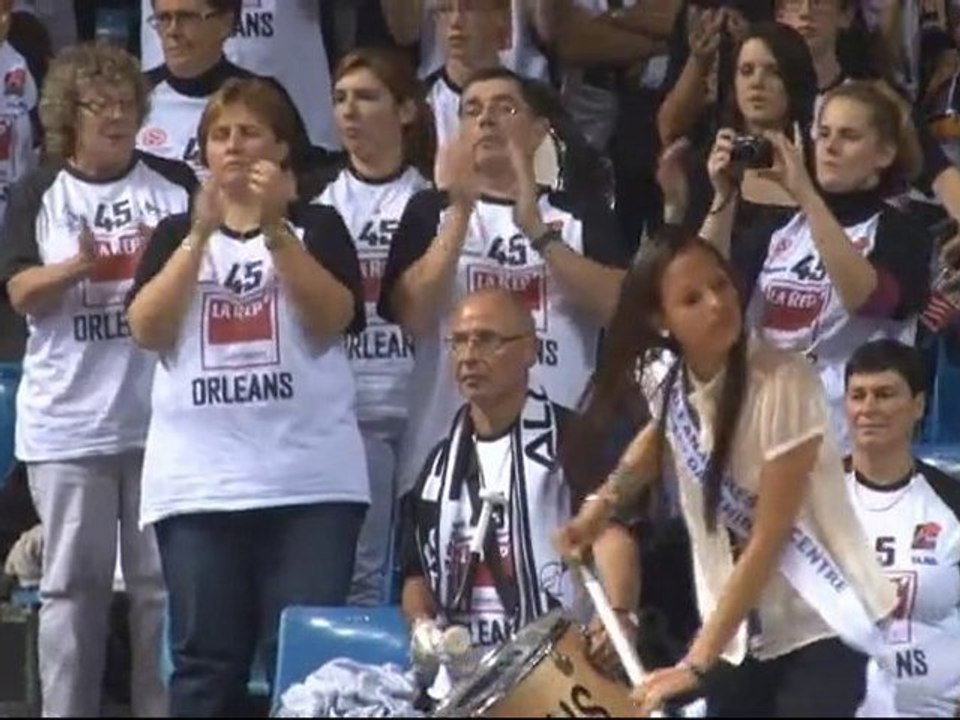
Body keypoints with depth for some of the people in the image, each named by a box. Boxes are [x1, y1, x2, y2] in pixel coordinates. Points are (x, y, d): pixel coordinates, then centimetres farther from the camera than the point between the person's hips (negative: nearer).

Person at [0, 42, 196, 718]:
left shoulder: (175, 184, 5)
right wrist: (77, 268, -23)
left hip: (162, 416, 1)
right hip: (69, 421, -1)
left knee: (165, 581, 3)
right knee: (73, 582, 3)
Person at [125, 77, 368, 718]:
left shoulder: (317, 225, 9)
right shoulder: (177, 233, 13)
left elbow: (333, 321, -8)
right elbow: (147, 329, -3)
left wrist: (275, 229, -14)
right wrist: (202, 231, -10)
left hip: (310, 480, -2)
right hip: (197, 484, 2)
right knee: (206, 660, 0)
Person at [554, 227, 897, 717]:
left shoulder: (784, 383, -22)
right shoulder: (664, 378, -4)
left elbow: (768, 539, -21)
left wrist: (696, 662, -20)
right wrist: (603, 503, 10)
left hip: (818, 628, -6)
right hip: (741, 628, 6)